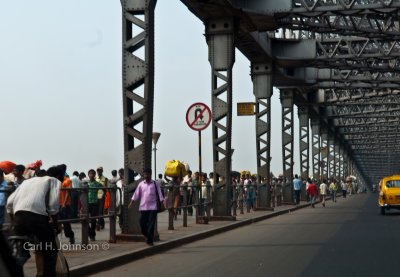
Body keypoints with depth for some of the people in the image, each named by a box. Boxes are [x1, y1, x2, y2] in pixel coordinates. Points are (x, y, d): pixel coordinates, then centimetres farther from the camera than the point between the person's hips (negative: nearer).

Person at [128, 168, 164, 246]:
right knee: (142, 223, 3)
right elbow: (136, 195, 6)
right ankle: (147, 236, 29)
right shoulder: (141, 184, 6)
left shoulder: (155, 184, 2)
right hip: (143, 207, 2)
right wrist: (131, 203, 1)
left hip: (152, 207, -2)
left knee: (151, 224, -4)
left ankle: (150, 240, 2)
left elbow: (159, 194, 2)